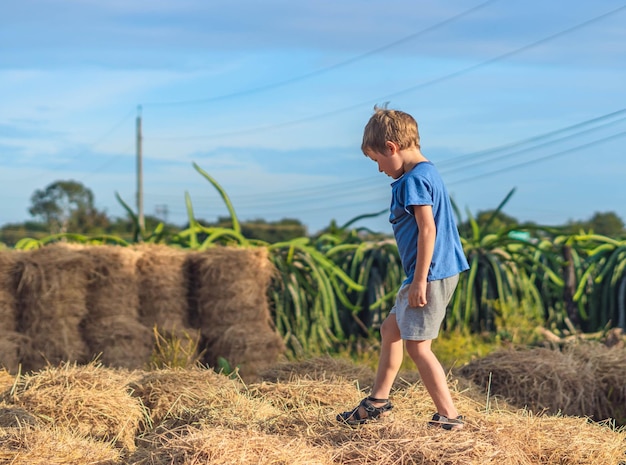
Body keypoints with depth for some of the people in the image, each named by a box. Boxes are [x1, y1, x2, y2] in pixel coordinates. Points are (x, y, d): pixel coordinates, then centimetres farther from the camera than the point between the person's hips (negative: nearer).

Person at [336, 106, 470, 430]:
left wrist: (420, 280, -21)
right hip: (434, 273, 11)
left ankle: (449, 415, -5)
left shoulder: (413, 180, -16)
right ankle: (378, 401, 32)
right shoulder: (426, 173, 15)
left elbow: (428, 229, -22)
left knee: (417, 345, -6)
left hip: (430, 273, -11)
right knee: (391, 330, 20)